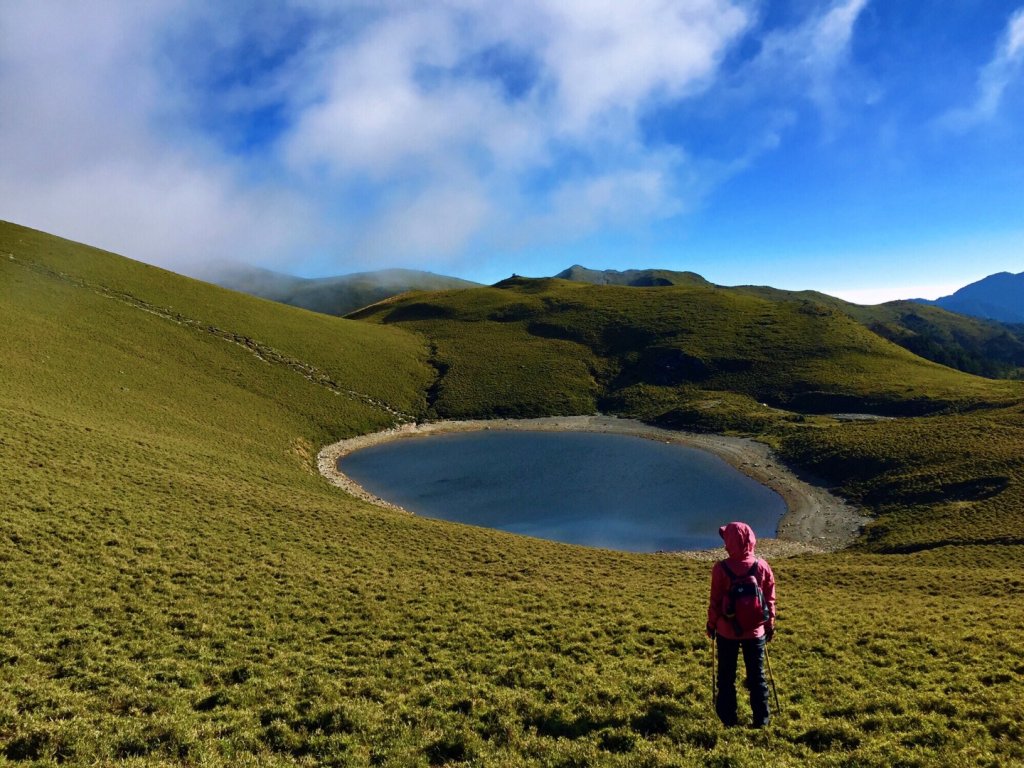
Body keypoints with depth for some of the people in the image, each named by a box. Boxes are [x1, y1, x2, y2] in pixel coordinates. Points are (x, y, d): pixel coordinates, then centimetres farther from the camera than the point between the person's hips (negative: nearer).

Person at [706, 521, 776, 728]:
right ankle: (761, 718, 22)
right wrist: (770, 624, 14)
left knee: (726, 675, 13)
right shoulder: (762, 566, -8)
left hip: (727, 631, -2)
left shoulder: (721, 568, -16)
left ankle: (728, 717, 21)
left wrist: (711, 623, 6)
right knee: (756, 675, 15)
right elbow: (770, 599, 1)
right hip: (755, 631, 2)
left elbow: (715, 600, -9)